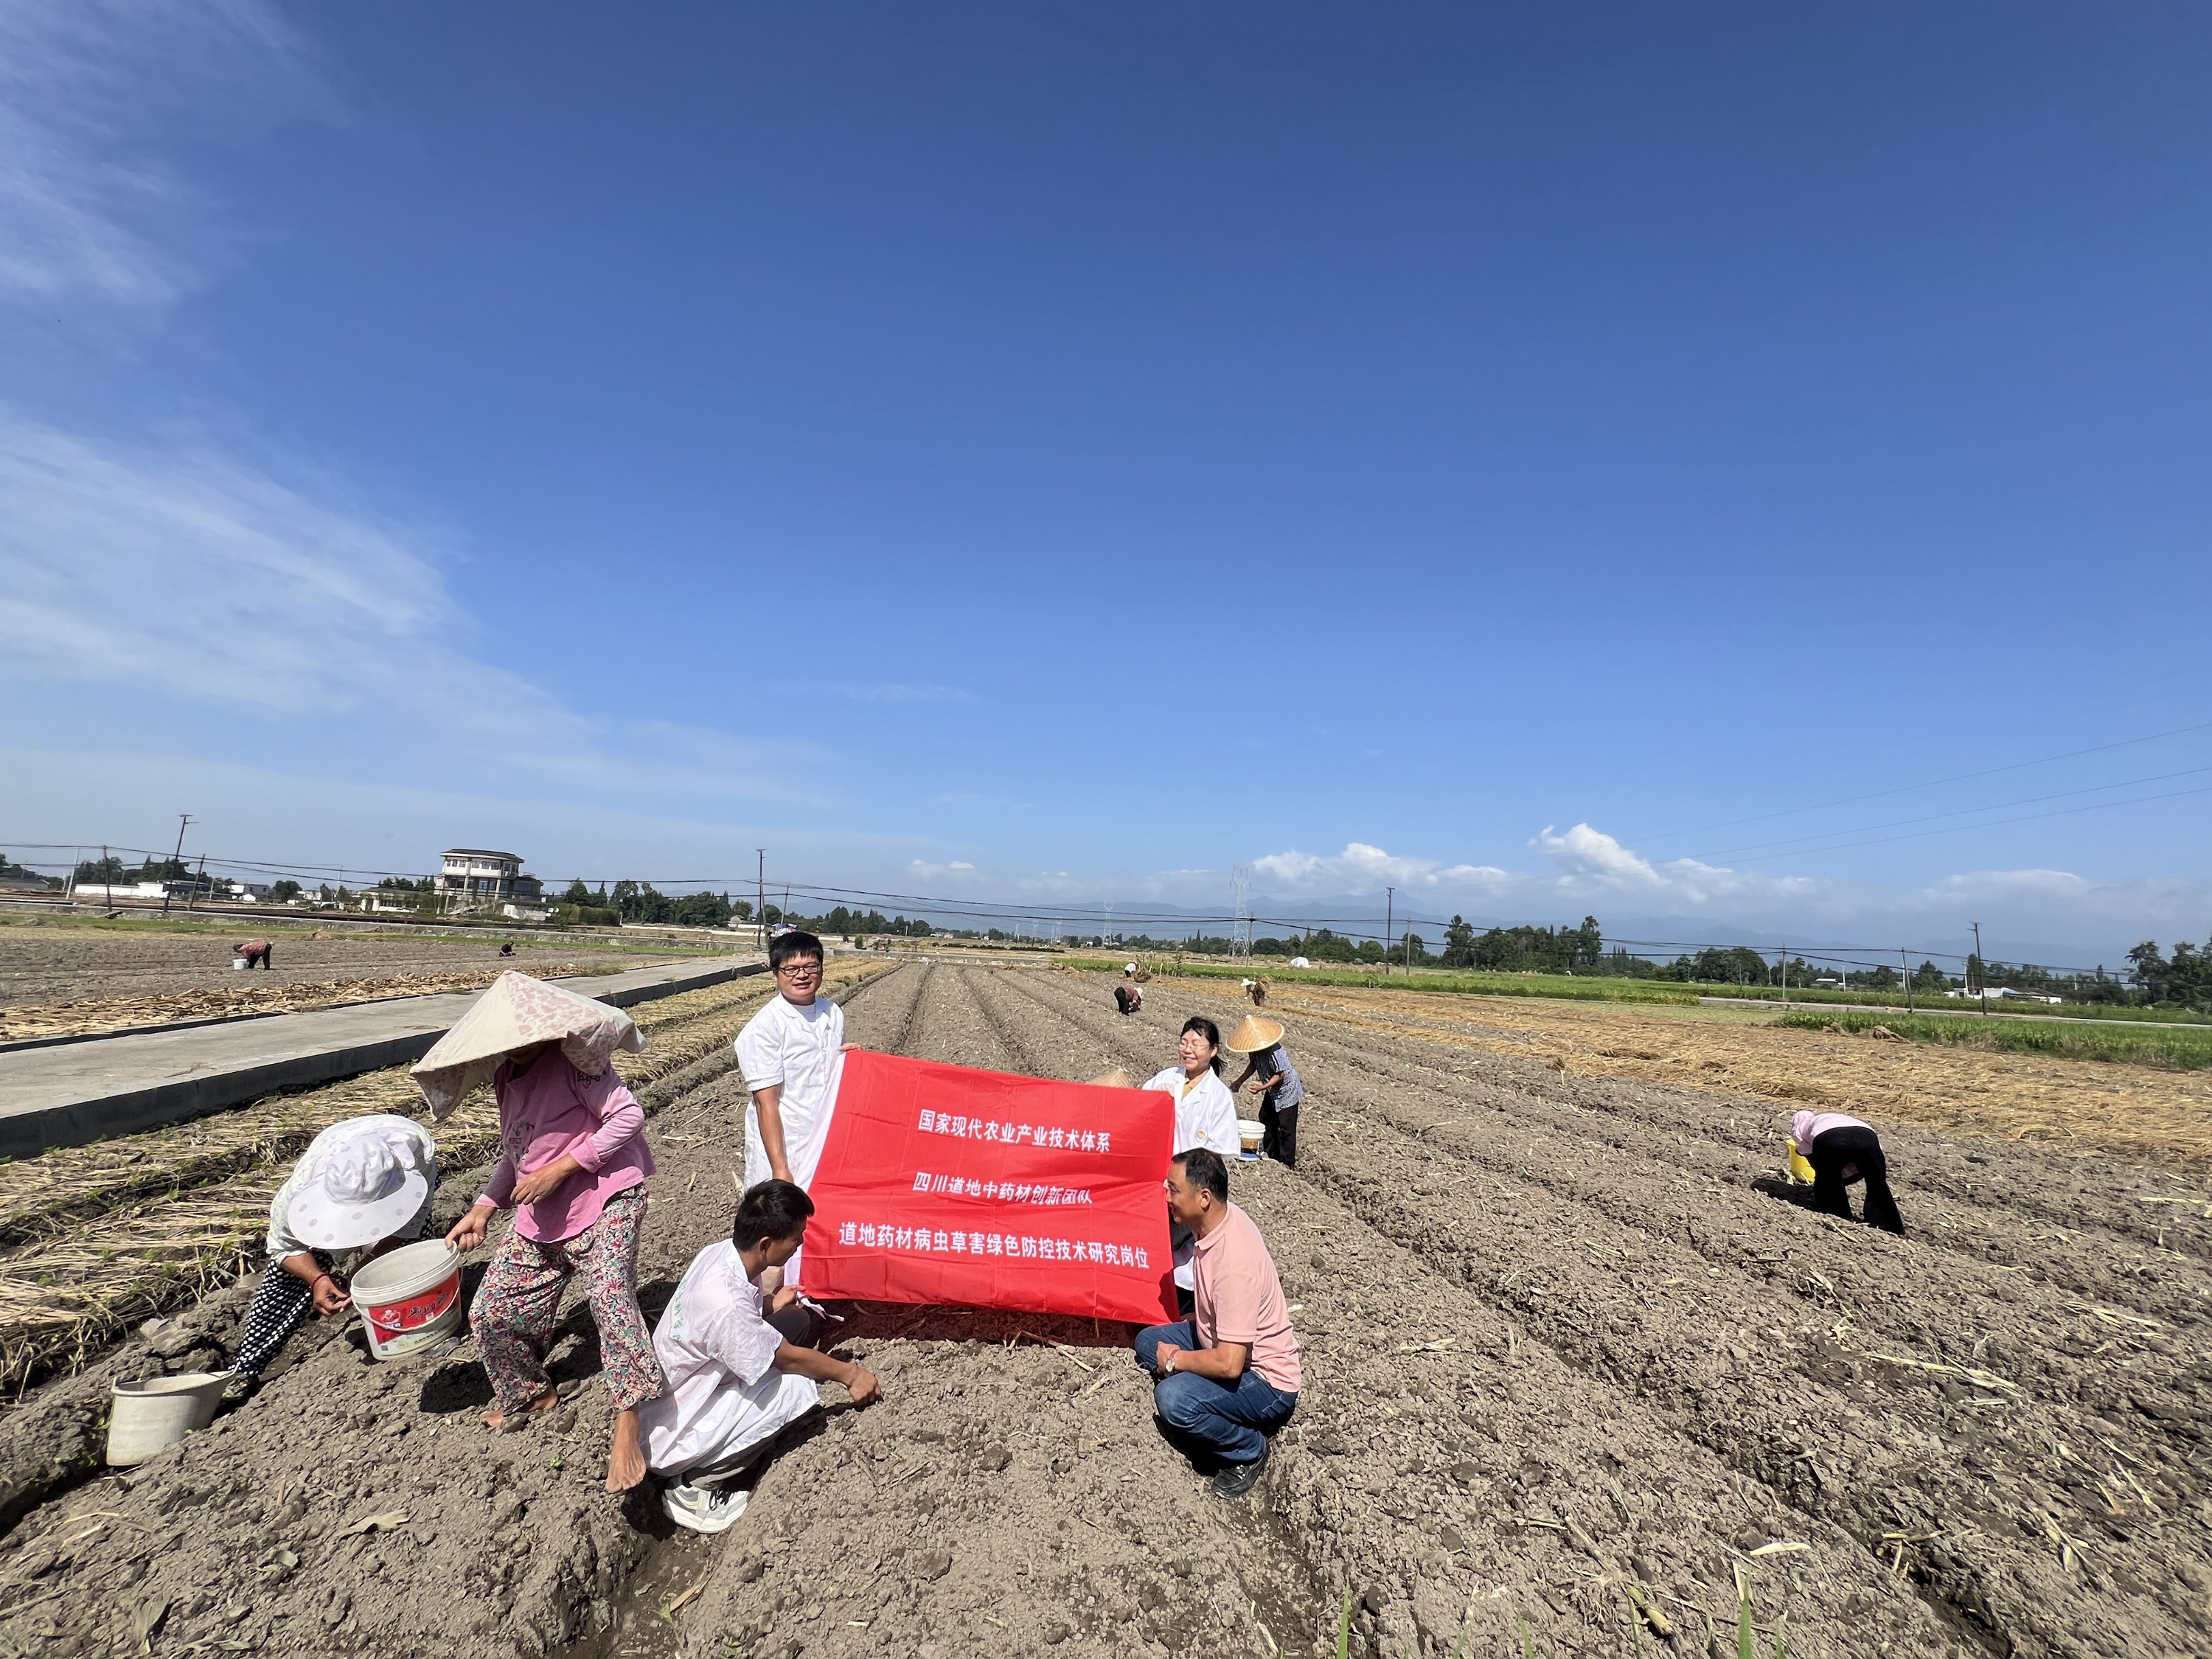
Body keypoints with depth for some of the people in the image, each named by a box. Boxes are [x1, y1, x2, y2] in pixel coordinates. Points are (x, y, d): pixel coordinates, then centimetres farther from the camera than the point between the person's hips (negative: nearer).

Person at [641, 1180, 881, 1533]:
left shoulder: (720, 1251, -10)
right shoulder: (726, 1305, -33)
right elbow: (789, 1359, -19)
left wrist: (770, 1305, -1)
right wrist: (849, 1373, -5)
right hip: (671, 1440, -9)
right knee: (799, 1388, -21)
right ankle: (696, 1485, -4)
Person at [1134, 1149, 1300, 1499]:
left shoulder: (1235, 1261, -35)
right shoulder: (1218, 1218, -8)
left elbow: (1229, 1364, -33)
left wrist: (1176, 1359, -18)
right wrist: (1190, 1322, 10)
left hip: (1267, 1381, -9)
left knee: (1173, 1398, -27)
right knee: (1148, 1341, 7)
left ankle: (1248, 1450, -2)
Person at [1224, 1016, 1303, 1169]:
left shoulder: (1274, 1052, -35)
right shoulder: (1254, 1049, -11)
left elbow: (1280, 1075, -28)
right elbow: (1253, 1065, 5)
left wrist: (1262, 1088, -34)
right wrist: (1239, 1082, -3)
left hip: (1286, 1090, -9)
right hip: (1272, 1091, 9)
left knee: (1286, 1128, -2)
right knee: (1266, 1120, 16)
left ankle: (1287, 1164, 8)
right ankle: (1269, 1154, 31)